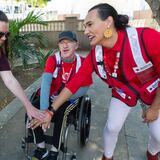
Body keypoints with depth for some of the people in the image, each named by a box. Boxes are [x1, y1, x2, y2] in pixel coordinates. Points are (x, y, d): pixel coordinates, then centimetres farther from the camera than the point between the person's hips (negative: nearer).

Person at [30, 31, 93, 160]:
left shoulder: (82, 62, -14)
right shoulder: (53, 59, -13)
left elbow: (84, 89, -11)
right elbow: (46, 81, -29)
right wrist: (44, 109, -42)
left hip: (71, 98, -2)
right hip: (52, 96, 2)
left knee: (60, 112, -32)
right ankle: (41, 148, -4)